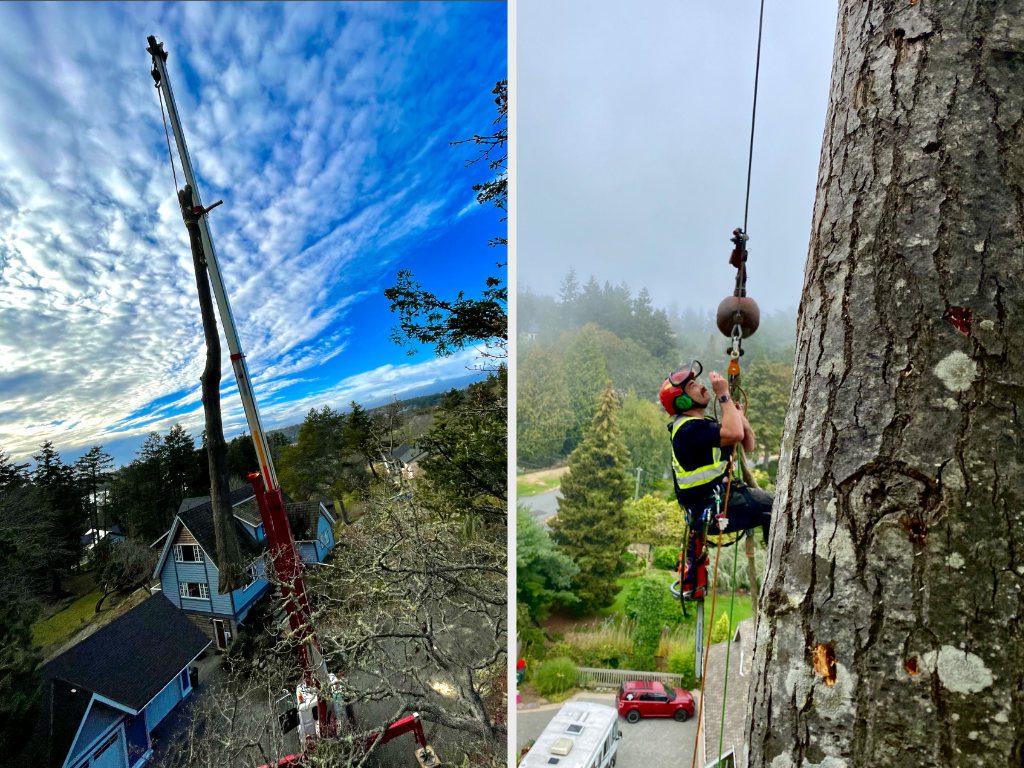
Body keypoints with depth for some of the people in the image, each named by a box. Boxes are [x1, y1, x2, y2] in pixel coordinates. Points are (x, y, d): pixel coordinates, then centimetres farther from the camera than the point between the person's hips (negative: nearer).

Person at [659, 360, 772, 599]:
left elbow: (748, 445, 13)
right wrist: (724, 395, -22)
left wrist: (740, 414, -2)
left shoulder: (703, 424, 13)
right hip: (711, 510, -10)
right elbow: (734, 434, -34)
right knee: (771, 505, -11)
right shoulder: (689, 429, -19)